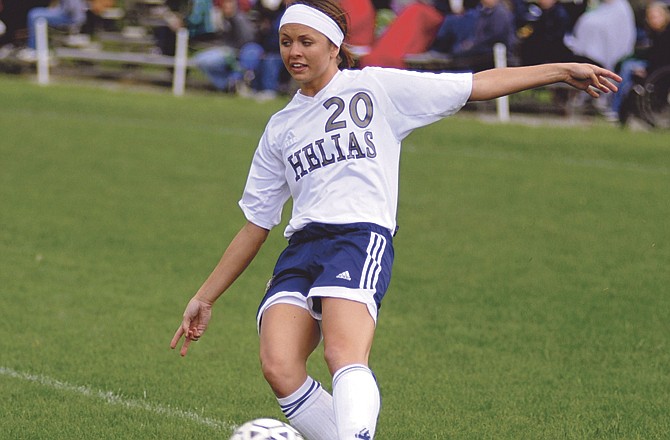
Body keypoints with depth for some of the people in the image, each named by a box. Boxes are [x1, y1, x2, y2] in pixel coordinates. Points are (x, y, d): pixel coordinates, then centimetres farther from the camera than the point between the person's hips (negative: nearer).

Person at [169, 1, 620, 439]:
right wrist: (204, 299, 25)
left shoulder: (375, 87, 13)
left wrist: (562, 70, 6)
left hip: (362, 237, -4)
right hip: (301, 249, 4)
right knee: (279, 367, -23)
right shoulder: (280, 129, 25)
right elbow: (256, 225, 28)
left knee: (344, 355, -32)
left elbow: (477, 85, 12)